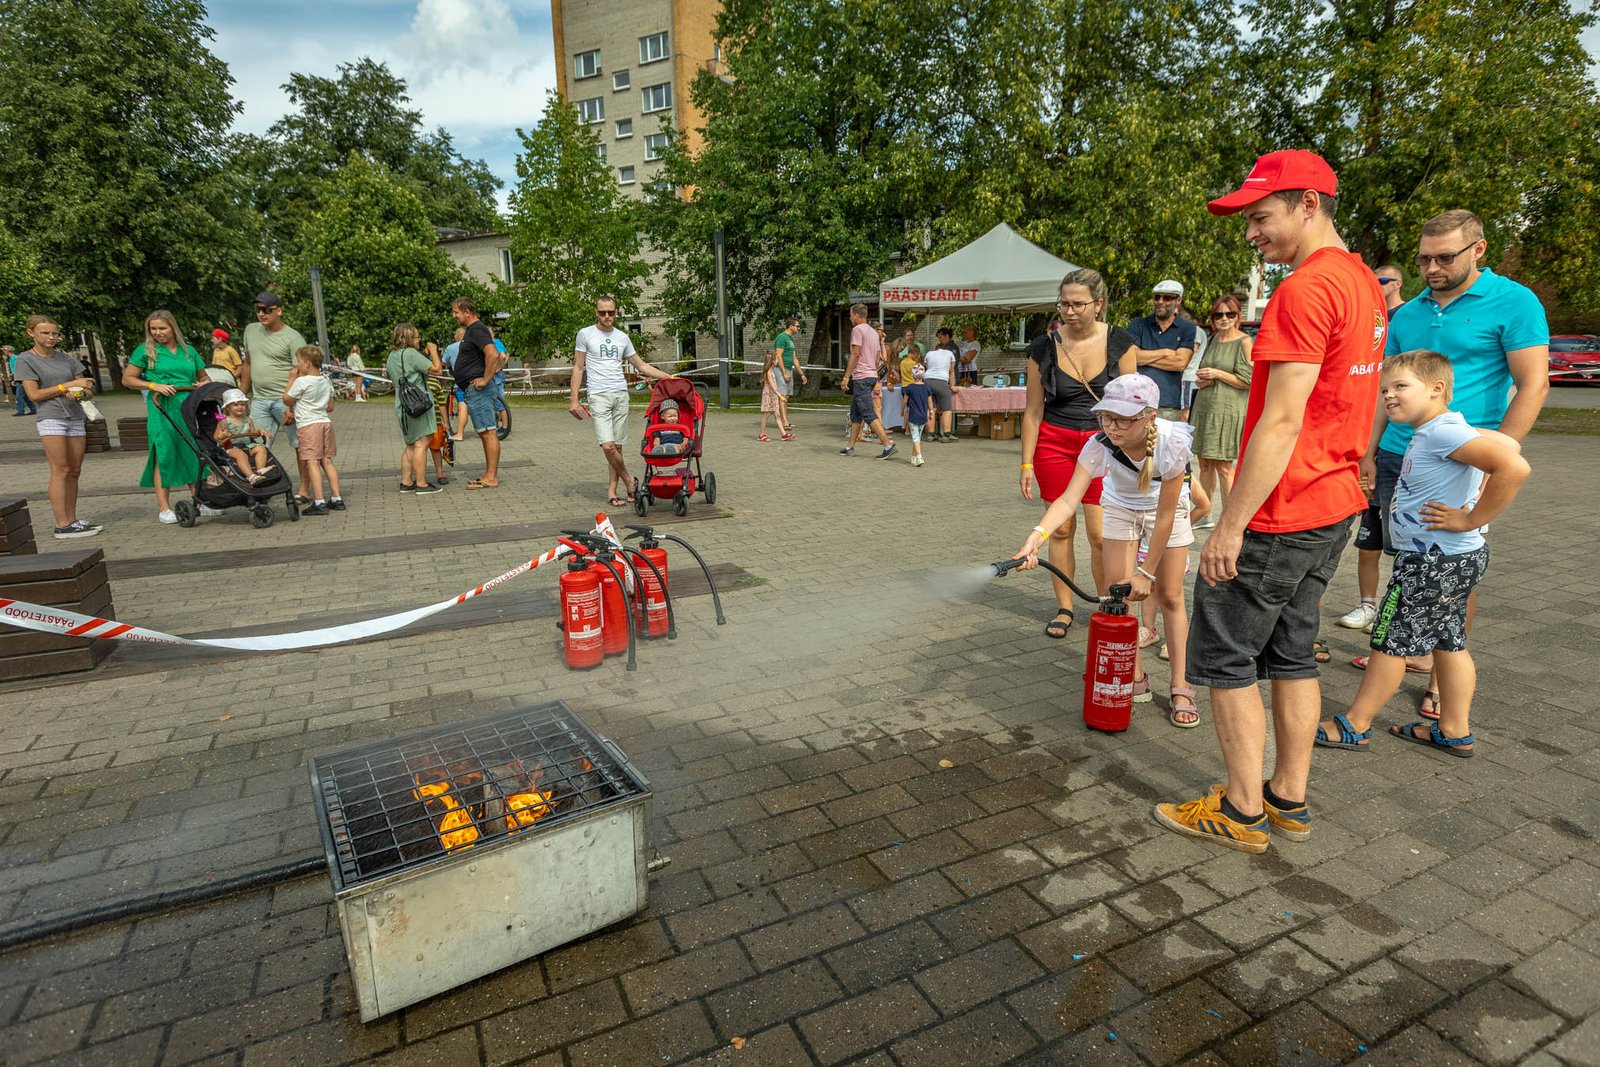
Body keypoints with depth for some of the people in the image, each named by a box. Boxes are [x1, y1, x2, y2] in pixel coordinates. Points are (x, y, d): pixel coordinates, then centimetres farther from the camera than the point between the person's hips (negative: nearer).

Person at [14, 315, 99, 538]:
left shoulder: (65, 358, 16)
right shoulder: (25, 360, 2)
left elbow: (87, 386, 15)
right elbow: (34, 395, -5)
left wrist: (79, 392, -8)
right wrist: (68, 385, -8)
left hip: (75, 417, 5)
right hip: (50, 417, -5)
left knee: (74, 471, 4)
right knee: (60, 470, -10)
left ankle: (72, 520, 9)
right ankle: (62, 526, -11)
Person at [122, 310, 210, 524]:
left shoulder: (188, 350, 15)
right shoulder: (146, 350, 5)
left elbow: (204, 376, 24)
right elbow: (127, 379, 4)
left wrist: (204, 384, 1)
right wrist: (154, 386, -11)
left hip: (191, 409, 4)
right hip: (163, 410, -3)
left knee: (194, 454, 6)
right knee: (164, 455, -4)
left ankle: (199, 502, 14)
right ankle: (164, 508, 1)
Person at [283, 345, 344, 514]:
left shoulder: (301, 382, -10)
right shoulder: (326, 380, 12)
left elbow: (287, 400, 2)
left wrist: (291, 379, 5)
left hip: (308, 425, -7)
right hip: (326, 422, 7)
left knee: (312, 462, -7)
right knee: (327, 461, 11)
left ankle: (319, 503, -12)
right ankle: (336, 499, 11)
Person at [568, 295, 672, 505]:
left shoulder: (623, 337, 14)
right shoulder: (585, 334, 4)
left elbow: (641, 366, 20)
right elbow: (578, 368, 5)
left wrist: (670, 377, 13)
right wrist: (573, 399, -2)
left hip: (621, 395, 4)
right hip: (599, 395, -3)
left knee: (617, 446, 3)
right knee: (607, 446, -15)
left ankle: (612, 491, 11)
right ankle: (629, 483, 5)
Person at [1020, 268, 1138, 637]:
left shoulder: (1119, 342, -4)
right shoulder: (1044, 347, -4)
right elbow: (1033, 410, 0)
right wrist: (1027, 464, -2)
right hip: (1054, 441, 1)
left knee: (1100, 533, -4)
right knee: (1061, 527, 5)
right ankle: (1064, 608, 18)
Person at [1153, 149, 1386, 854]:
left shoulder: (1306, 289, -18)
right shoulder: (1364, 282, 14)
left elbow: (1281, 422, -23)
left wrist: (1231, 526, -21)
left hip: (1280, 514, -10)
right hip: (1335, 505, 10)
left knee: (1224, 658, 2)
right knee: (1292, 652, 17)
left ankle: (1242, 813, 14)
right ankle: (1288, 800, 28)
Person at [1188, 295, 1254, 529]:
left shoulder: (1244, 342, -6)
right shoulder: (1213, 339, 15)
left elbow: (1247, 380, -11)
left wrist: (1217, 374, -13)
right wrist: (1201, 380, 3)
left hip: (1227, 409, -7)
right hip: (1204, 406, 7)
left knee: (1223, 466, -7)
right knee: (1204, 463, 12)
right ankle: (1205, 516, 23)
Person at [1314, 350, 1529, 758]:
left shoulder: (1442, 432, -23)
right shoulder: (1442, 430, 7)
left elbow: (1514, 466, -32)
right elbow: (1508, 443, 18)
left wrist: (1471, 519, -24)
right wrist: (1475, 496, 10)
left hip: (1435, 562, -10)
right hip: (1453, 558, 10)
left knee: (1391, 641, 0)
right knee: (1449, 643, 17)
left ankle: (1355, 726, 12)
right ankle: (1455, 731, 29)